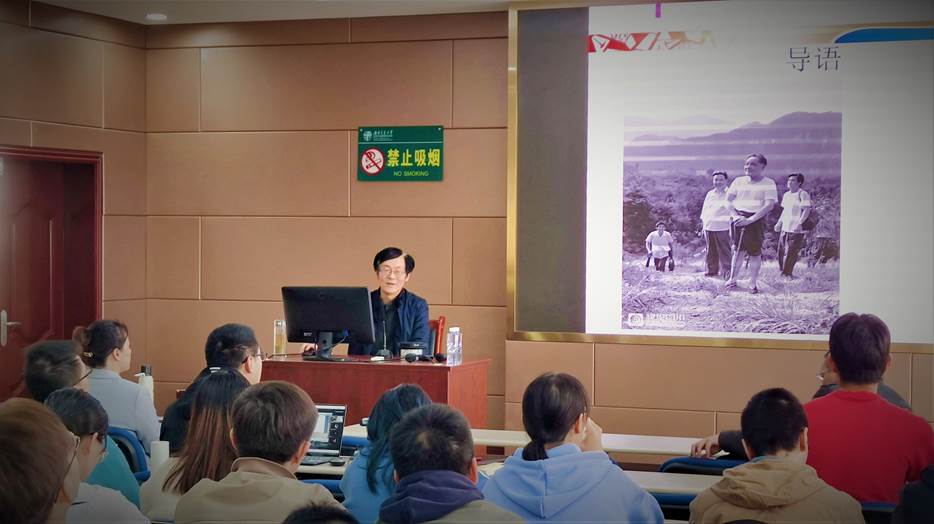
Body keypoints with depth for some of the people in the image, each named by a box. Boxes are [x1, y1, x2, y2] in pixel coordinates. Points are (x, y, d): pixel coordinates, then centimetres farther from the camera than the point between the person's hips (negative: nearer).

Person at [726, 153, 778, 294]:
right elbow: (728, 200, 7)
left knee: (755, 253, 0)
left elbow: (769, 205, -13)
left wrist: (750, 219, -19)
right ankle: (733, 279, 12)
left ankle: (753, 283, 8)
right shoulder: (739, 181, 8)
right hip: (739, 220, 3)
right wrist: (736, 216, -10)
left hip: (756, 220, -3)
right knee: (738, 250, 5)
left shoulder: (768, 183, -4)